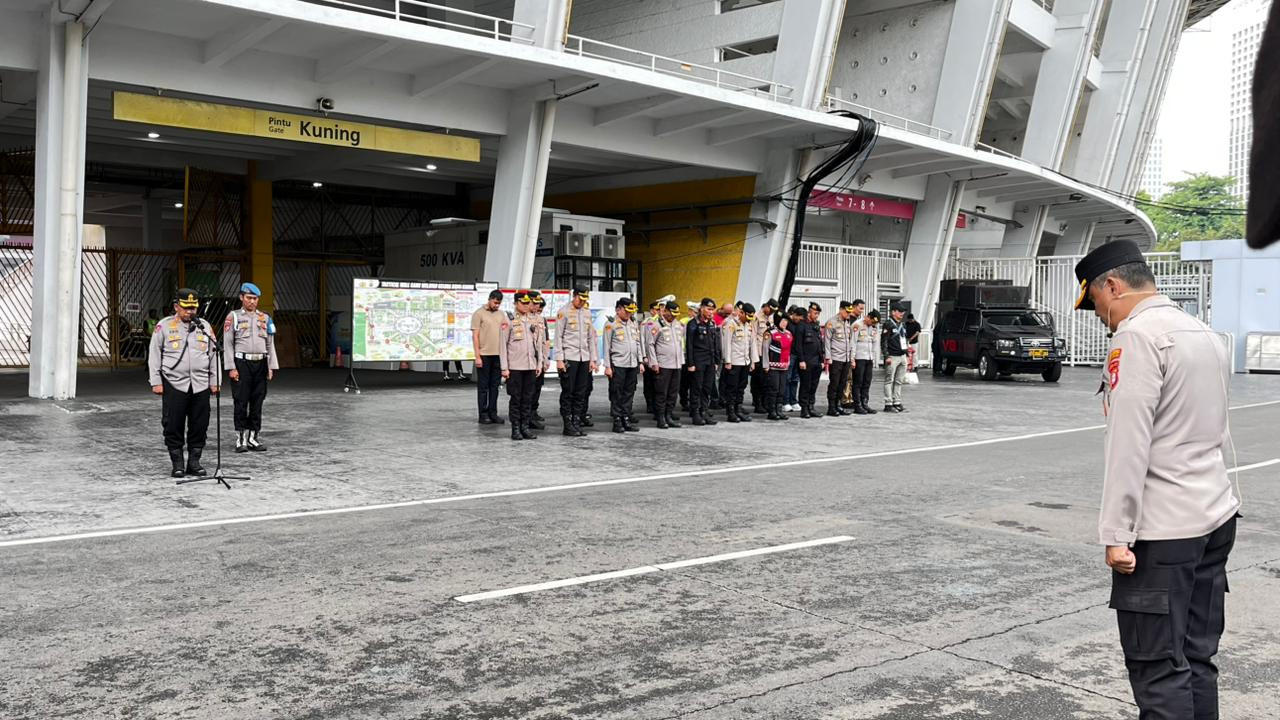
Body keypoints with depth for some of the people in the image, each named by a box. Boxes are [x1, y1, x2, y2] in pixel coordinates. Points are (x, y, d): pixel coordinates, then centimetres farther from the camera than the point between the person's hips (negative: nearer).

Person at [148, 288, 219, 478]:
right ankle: (177, 463, 10)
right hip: (174, 384, -3)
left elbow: (213, 355, 16)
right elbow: (154, 355, 4)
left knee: (199, 425, 4)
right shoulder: (164, 326, 3)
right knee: (174, 426, 0)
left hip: (200, 385, 3)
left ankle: (194, 462, 15)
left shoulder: (205, 327, 12)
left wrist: (214, 382, 11)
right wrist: (156, 382, -2)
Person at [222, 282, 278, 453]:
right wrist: (231, 368, -10)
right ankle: (241, 439, 3)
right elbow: (227, 344, -3)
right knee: (241, 402, -3)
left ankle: (253, 437, 14)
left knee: (257, 402, 6)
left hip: (260, 363, 4)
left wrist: (271, 367, 5)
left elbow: (270, 344, 13)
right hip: (242, 363, -4)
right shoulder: (233, 317, 2)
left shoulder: (265, 318, 13)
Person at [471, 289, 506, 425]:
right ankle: (483, 414, 6)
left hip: (498, 354, 5)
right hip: (484, 355, -5)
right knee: (483, 386, 2)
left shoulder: (501, 314, 11)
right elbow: (475, 336, -7)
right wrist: (477, 356, -12)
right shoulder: (479, 314, -4)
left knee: (495, 386, 9)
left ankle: (493, 413, 15)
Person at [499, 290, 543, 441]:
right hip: (515, 366, -4)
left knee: (528, 398, 7)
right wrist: (504, 368, -9)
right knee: (516, 399, 0)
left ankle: (525, 427, 14)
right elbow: (502, 345, -5)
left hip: (531, 366, 5)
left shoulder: (535, 321, 11)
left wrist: (539, 364, 10)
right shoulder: (508, 321, -3)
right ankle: (515, 429, 6)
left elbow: (539, 343, 16)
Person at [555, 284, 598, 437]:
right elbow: (558, 337, -5)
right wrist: (559, 359, -11)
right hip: (569, 358, -5)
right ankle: (568, 425, 2)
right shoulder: (564, 312, -2)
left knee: (581, 392, 5)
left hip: (584, 358, 5)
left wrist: (593, 359, 11)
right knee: (568, 392, -2)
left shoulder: (587, 313, 15)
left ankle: (577, 422, 10)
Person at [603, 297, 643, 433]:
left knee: (629, 393, 8)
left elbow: (638, 343, 20)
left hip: (632, 365, 6)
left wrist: (640, 361, 14)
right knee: (616, 394, -2)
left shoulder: (633, 323, 15)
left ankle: (626, 419, 14)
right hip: (617, 365, -6)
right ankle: (617, 421, 3)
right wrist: (607, 366, -10)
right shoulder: (611, 324, -3)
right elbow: (606, 346, -5)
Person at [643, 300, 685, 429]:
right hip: (663, 365, -7)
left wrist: (681, 360, 17)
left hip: (676, 365, 7)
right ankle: (661, 419, 3)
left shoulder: (678, 324, 15)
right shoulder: (656, 325, -7)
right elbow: (649, 344, -8)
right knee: (661, 393, -3)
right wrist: (654, 363, -12)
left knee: (673, 393, 9)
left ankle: (669, 417, 17)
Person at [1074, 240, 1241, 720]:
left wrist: (1116, 532, -17)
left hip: (1162, 530, -9)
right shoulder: (1206, 333, 16)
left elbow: (1129, 443, -19)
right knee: (1197, 658, 13)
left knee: (1159, 669, -4)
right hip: (1217, 517, 9)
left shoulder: (1138, 334, -13)